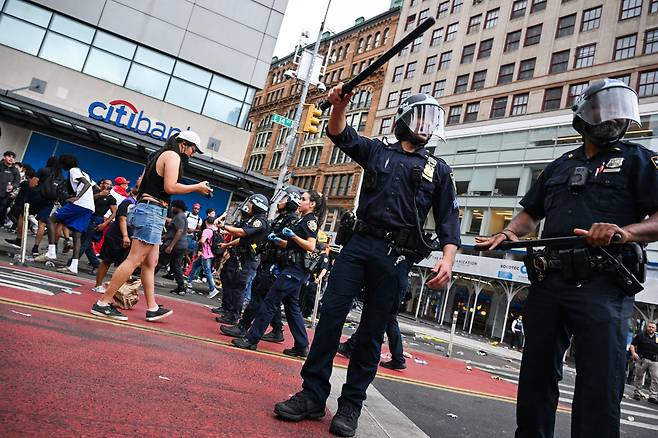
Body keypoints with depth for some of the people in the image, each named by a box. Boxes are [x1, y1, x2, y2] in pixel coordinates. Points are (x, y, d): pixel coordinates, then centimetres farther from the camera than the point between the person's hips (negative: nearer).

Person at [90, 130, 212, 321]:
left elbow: (141, 183, 23)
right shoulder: (173, 155, -5)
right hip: (153, 211, -11)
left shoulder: (158, 156, 24)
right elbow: (170, 187, -16)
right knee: (134, 260, -10)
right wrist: (197, 187, -7)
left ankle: (152, 308, 13)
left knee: (150, 263, 9)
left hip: (145, 208, 11)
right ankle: (103, 303, -7)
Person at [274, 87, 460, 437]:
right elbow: (339, 133, 6)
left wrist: (448, 258, -7)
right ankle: (313, 395, 4)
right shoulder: (378, 151, 16)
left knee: (372, 332, 3)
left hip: (396, 256, 0)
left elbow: (448, 219, 8)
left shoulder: (438, 170, 14)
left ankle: (350, 405, 14)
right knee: (331, 314, -6)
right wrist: (340, 105, -15)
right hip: (359, 243, 1)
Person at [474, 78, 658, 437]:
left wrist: (624, 232, -25)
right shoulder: (559, 166, 22)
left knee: (599, 390, -7)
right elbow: (531, 213, 23)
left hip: (601, 287, -4)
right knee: (536, 377, 12)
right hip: (547, 284, 5)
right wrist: (509, 233, 3)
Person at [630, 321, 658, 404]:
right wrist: (633, 353, -17)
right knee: (639, 377, 6)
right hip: (642, 359, -2)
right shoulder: (640, 335, 3)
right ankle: (637, 393, 17)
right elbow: (632, 345, -1)